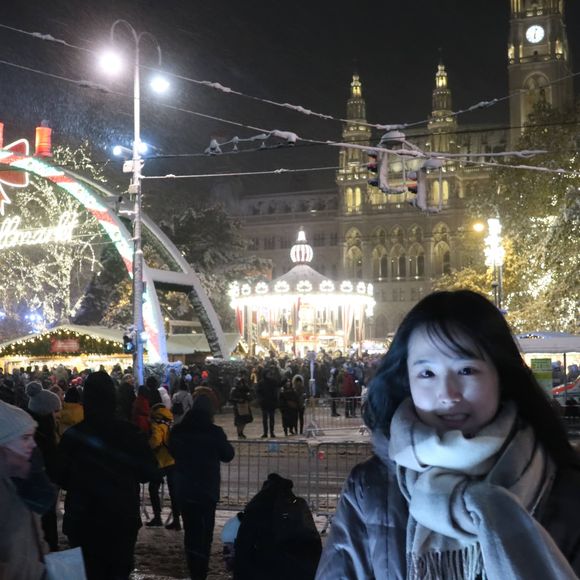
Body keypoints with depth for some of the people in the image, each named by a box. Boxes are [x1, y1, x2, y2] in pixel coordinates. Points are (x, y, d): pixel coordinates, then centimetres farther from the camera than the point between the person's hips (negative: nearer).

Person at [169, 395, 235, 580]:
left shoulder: (177, 431, -4)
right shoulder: (214, 432, -14)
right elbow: (228, 455, 1)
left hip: (184, 490, 3)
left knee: (190, 532, 13)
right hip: (207, 490, -3)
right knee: (204, 533, 3)